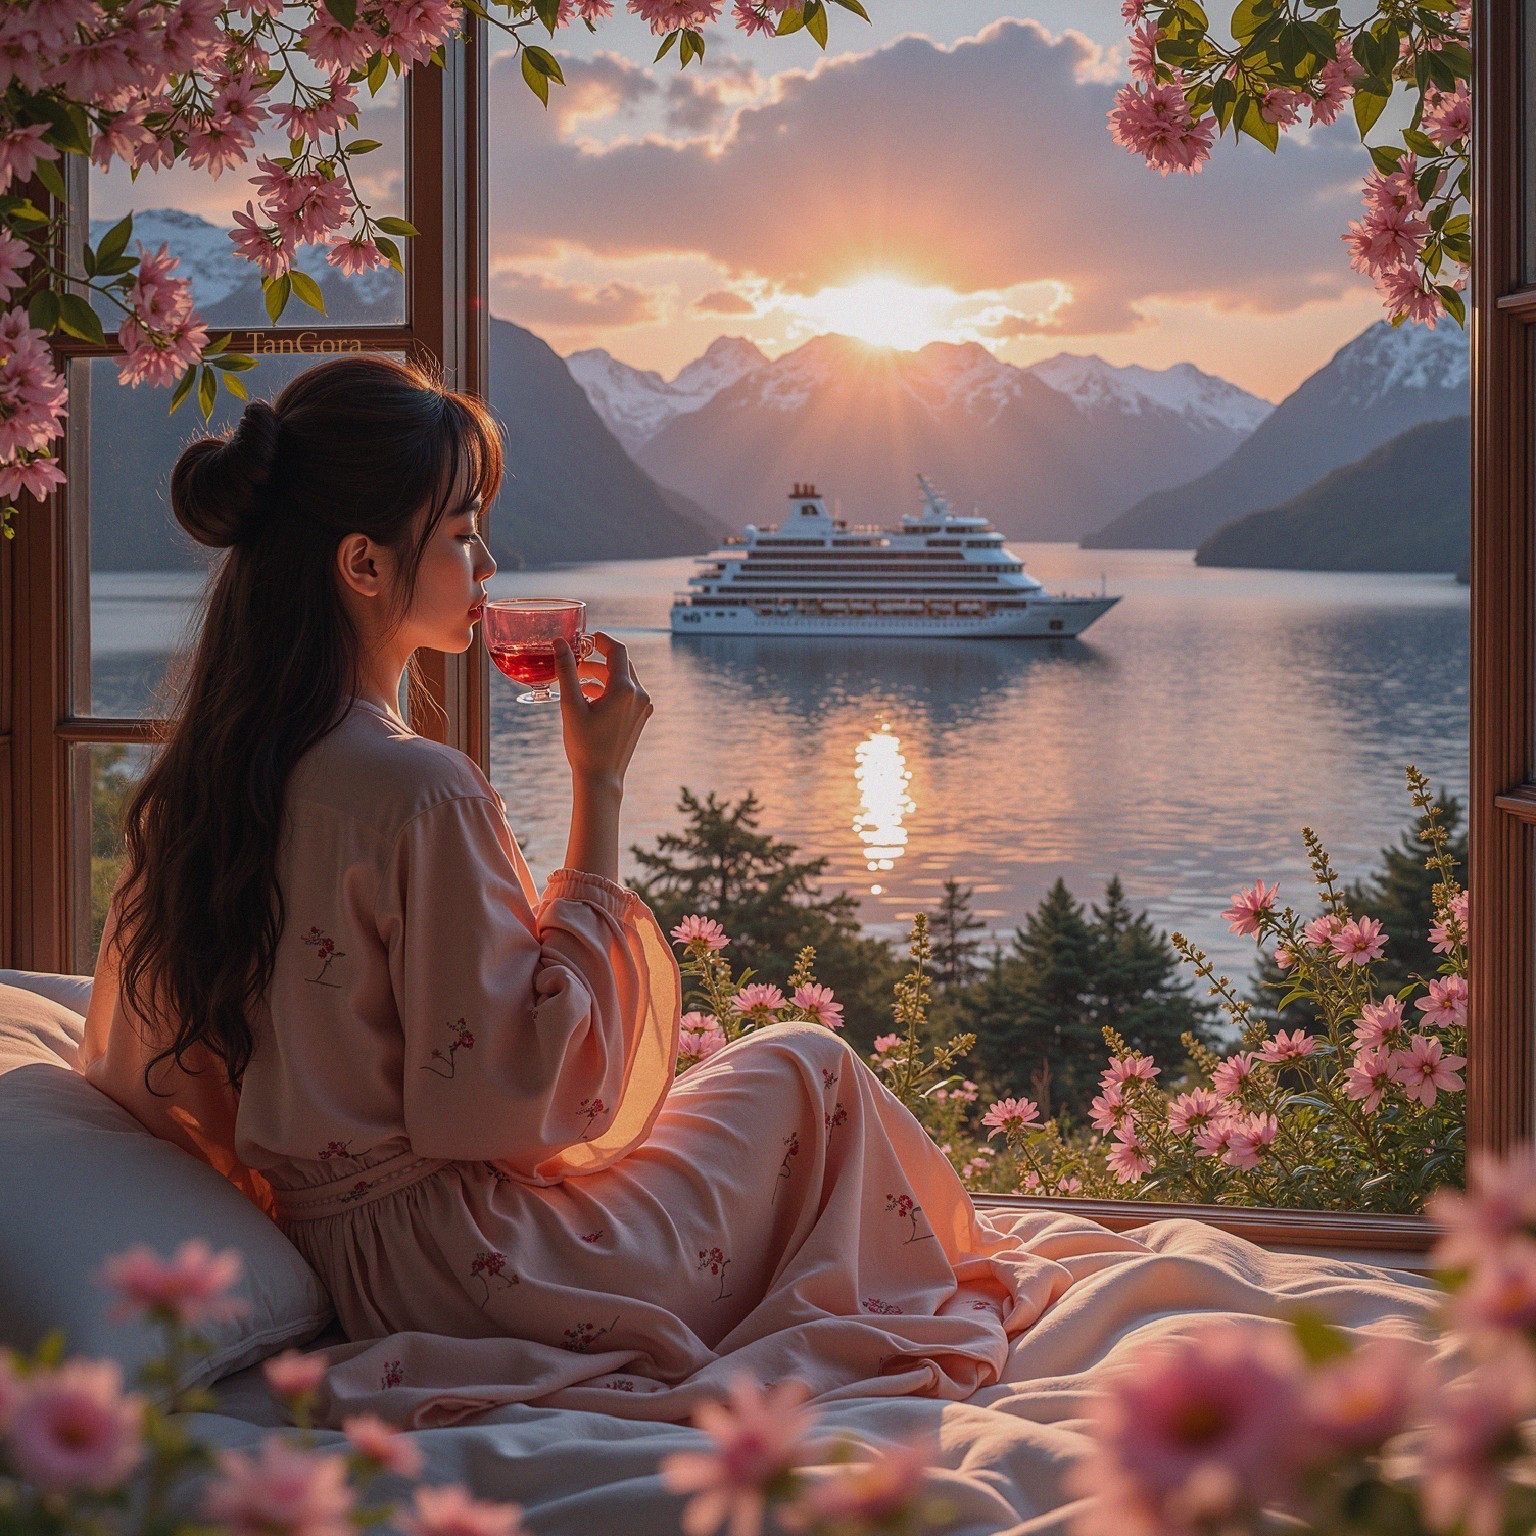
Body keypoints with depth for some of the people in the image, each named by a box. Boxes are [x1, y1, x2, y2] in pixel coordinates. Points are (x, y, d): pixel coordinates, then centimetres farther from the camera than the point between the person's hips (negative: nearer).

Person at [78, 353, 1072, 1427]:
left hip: (331, 1254, 9)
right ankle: (972, 1280, 33)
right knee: (806, 1068, 11)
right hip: (454, 1272, -9)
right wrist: (601, 787, -17)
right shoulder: (420, 792, -24)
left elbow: (129, 1064, 10)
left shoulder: (204, 763, 2)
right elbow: (518, 1089, -20)